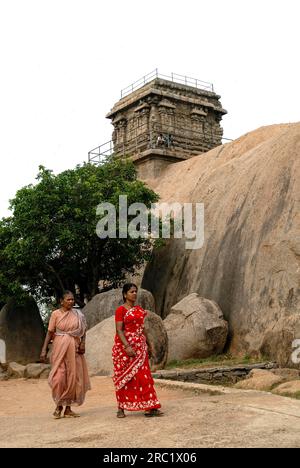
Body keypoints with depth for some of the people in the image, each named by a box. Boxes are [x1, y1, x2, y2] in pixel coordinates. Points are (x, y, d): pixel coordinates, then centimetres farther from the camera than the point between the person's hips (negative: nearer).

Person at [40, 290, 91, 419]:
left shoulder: (78, 314, 6)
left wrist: (83, 343, -7)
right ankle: (59, 406, 11)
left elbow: (83, 331, 11)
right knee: (59, 377, -8)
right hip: (60, 347, -3)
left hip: (74, 348, 3)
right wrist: (44, 350, -7)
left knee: (73, 377, 3)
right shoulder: (55, 314, -1)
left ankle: (68, 408, 13)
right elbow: (50, 332, -1)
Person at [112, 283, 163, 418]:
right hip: (125, 346, -5)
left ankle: (150, 408, 3)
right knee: (124, 377, 2)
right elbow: (119, 330, -14)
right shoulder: (121, 310, -6)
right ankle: (121, 408, 13)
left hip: (140, 347, 5)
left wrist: (148, 345, 17)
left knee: (144, 376, 2)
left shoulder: (139, 309, 13)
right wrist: (127, 346, -24)